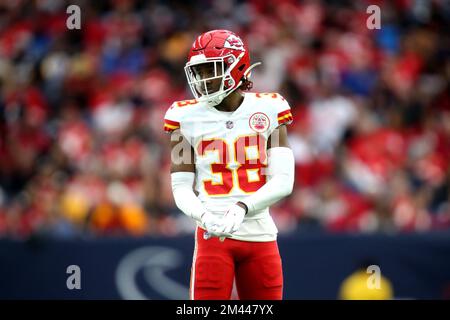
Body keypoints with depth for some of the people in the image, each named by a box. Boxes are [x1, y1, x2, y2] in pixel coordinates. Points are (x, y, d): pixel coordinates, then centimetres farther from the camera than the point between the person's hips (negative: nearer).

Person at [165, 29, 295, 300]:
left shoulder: (268, 110, 2)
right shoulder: (188, 117, 2)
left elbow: (283, 181, -4)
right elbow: (182, 187, 2)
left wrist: (242, 207, -19)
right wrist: (204, 215, -19)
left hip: (261, 235, 2)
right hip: (213, 237, -2)